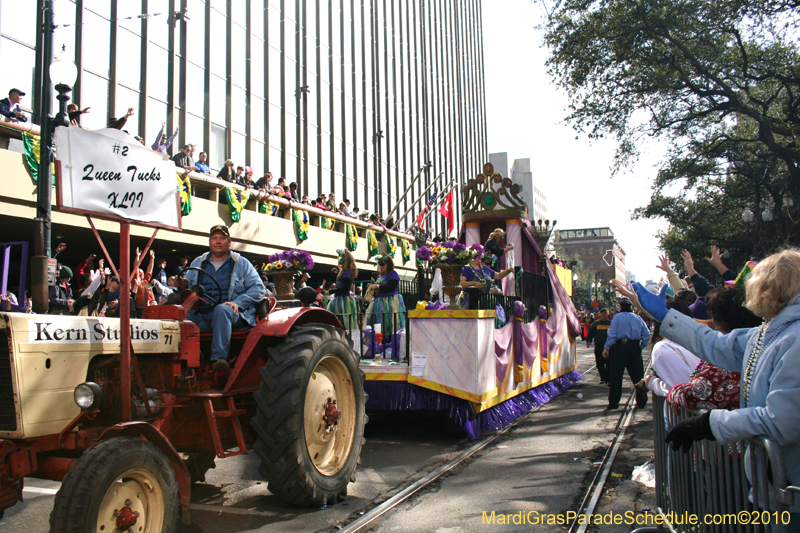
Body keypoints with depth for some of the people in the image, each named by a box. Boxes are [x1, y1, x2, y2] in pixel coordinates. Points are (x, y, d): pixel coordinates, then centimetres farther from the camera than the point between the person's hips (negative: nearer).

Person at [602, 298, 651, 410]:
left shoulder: (618, 317, -5)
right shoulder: (638, 318, 7)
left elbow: (612, 334, -11)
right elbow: (646, 334, 5)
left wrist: (606, 347, -6)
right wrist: (641, 346, 12)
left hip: (620, 347, -3)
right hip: (635, 348, 4)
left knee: (616, 376, 1)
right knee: (637, 375, 11)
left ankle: (613, 403, 3)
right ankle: (641, 401, 16)